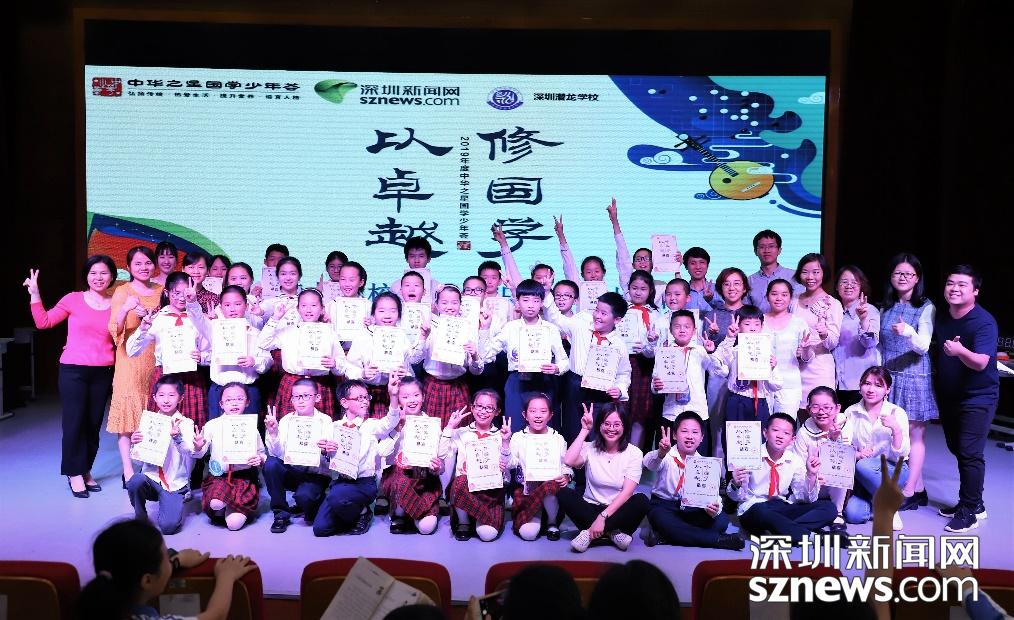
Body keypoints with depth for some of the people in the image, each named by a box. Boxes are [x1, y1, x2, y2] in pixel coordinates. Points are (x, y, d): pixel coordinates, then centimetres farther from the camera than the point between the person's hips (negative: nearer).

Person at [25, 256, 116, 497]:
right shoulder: (73, 299, -1)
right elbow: (43, 322, 0)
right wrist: (34, 294, -5)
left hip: (103, 373, 2)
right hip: (73, 371, -2)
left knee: (93, 424, 10)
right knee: (74, 422, 0)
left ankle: (86, 471, 24)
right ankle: (75, 474, 13)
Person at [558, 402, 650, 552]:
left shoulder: (634, 453, -4)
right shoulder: (590, 448, -2)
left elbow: (627, 492, -14)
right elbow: (569, 461, -24)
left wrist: (603, 517, -26)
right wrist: (585, 430, -15)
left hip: (617, 511, -1)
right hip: (591, 508, 1)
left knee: (642, 501, -31)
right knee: (563, 493, -25)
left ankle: (589, 534, -25)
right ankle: (612, 532, -23)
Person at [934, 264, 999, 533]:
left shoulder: (984, 322, -19)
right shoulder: (940, 317, 2)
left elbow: (980, 362, -29)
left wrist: (960, 351, -47)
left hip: (978, 397, -7)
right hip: (949, 395, 7)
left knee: (969, 452, -10)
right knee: (956, 448, 14)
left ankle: (969, 511, 0)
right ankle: (974, 503, 28)